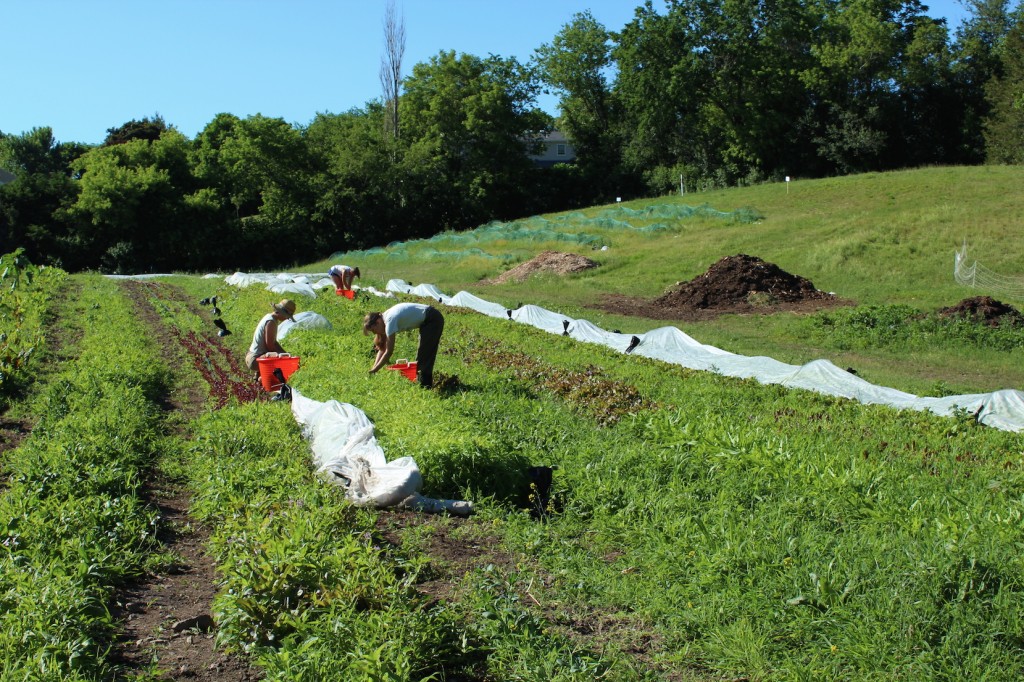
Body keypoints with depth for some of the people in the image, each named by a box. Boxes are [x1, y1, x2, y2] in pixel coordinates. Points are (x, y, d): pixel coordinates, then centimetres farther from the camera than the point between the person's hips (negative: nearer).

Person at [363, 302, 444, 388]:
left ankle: (425, 386, -1)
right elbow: (382, 348, 5)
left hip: (433, 320, -10)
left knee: (425, 355, -6)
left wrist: (373, 371, -17)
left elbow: (389, 351, -22)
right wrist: (373, 368, -2)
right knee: (423, 355, 15)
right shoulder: (384, 319, 3)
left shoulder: (390, 321, -24)